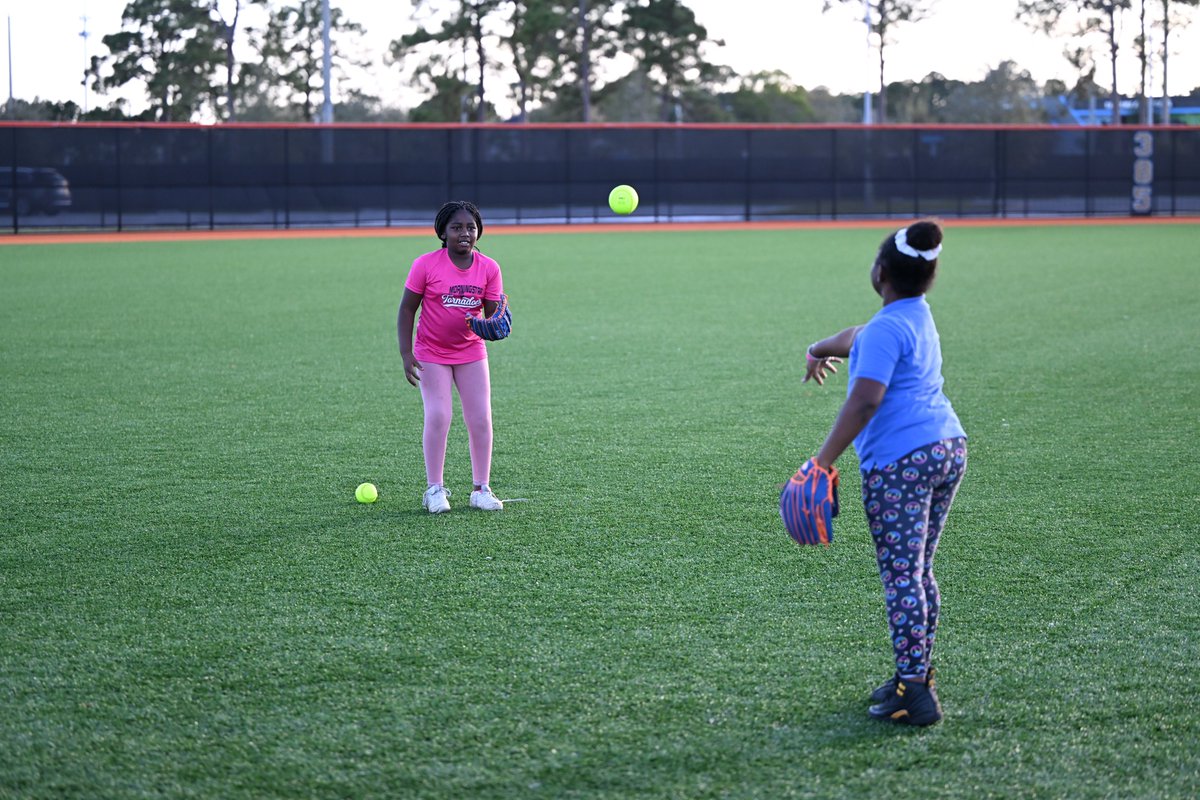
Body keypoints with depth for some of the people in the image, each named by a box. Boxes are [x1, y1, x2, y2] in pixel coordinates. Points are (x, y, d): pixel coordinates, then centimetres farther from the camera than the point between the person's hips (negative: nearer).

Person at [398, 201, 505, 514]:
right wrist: (406, 354, -15)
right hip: (432, 353, -3)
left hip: (471, 352, 3)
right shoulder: (426, 265, -14)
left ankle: (481, 489, 8)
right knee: (438, 417, -11)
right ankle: (435, 490, 0)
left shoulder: (488, 268, -7)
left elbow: (493, 313, -5)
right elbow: (407, 309, -9)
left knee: (481, 419, -2)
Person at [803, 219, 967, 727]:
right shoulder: (917, 317, 17)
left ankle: (914, 693, -11)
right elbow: (859, 338, 37)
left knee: (901, 576, -8)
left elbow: (865, 400, -23)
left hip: (900, 461, -10)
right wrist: (820, 348, 54)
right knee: (920, 571, 16)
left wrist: (823, 461, -23)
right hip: (948, 450, 10)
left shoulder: (886, 329, -12)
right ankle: (915, 675, 22)